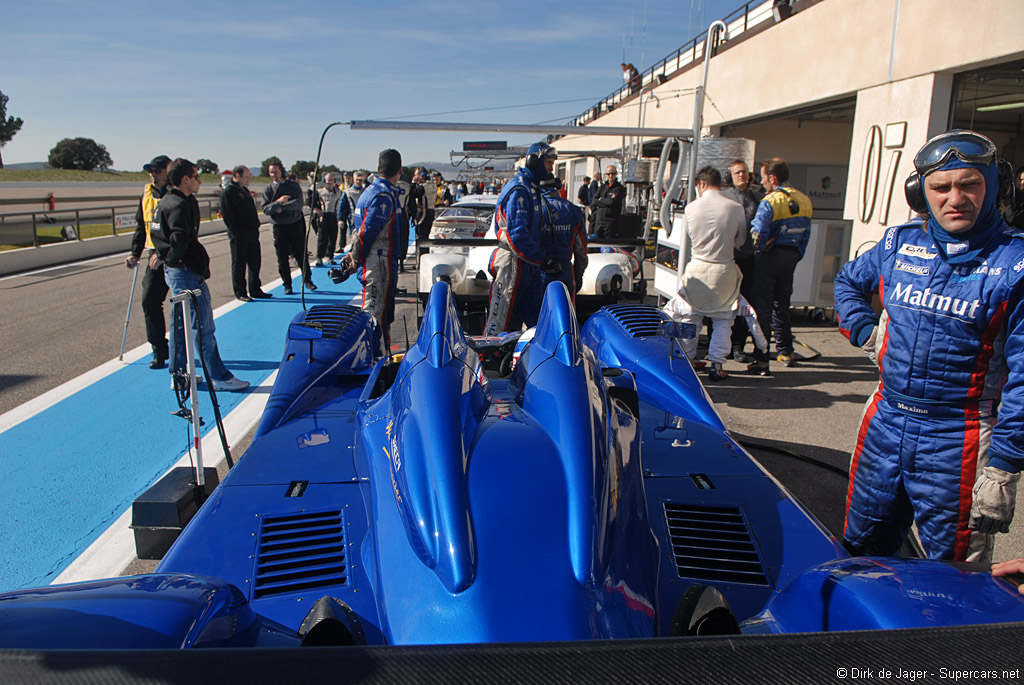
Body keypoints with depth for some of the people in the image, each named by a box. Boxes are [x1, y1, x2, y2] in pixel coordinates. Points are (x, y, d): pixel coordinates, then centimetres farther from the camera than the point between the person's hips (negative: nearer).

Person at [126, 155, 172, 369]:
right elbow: (141, 226, 20)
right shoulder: (147, 194, 11)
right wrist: (135, 254, 14)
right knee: (149, 301, 1)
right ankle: (159, 351, 11)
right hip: (156, 256, 6)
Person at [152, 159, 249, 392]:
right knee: (203, 327, -4)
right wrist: (171, 258, -13)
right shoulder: (179, 205, -17)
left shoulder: (167, 201, 15)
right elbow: (180, 239, -28)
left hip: (175, 272, 11)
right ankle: (218, 377, 3)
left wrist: (165, 256, 11)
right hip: (187, 272, -11)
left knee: (181, 325, 16)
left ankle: (178, 377, 24)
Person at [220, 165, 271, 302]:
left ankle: (255, 290, 21)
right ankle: (240, 292, 8)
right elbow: (226, 215, -15)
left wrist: (256, 226, 14)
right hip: (239, 235, -8)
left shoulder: (245, 190, 17)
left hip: (252, 233, 8)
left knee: (255, 262, 12)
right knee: (239, 264, 0)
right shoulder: (228, 191, -10)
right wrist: (236, 232, -19)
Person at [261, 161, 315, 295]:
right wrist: (278, 202, -17)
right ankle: (287, 285, 11)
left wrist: (283, 207, -14)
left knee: (302, 254, 3)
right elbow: (265, 209, -4)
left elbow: (299, 203, -9)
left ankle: (307, 280, 17)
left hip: (296, 225, -1)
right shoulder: (268, 190, 7)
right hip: (279, 227, 1)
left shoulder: (293, 185, 4)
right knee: (282, 258, 2)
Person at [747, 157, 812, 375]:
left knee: (762, 307, -1)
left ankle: (761, 360, -2)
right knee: (782, 304, 21)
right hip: (791, 257, 7)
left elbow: (758, 232, -23)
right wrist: (796, 256, 15)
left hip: (769, 257, -7)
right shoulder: (805, 201, 7)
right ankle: (786, 352, 30)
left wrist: (760, 249, -5)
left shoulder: (770, 201, -16)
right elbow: (806, 234, 9)